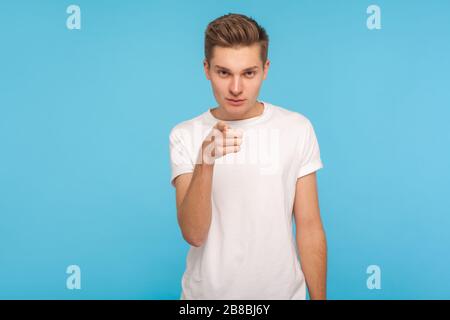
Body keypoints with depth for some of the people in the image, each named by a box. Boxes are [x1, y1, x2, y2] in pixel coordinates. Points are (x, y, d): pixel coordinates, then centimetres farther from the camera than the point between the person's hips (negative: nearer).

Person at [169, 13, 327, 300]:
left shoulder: (298, 128, -7)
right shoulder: (185, 136, -9)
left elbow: (309, 227, -3)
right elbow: (193, 234, -17)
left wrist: (319, 297, -1)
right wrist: (205, 165, -30)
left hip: (282, 290, 1)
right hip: (207, 291, 0)